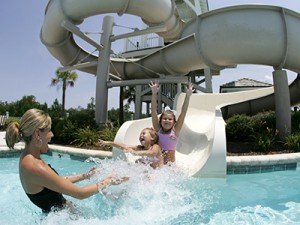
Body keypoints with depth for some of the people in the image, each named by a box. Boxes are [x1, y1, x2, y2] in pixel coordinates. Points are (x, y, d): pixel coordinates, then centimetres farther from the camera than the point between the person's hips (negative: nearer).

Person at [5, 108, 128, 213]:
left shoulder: (27, 157, -2)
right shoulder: (34, 167, -31)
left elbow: (59, 181, 10)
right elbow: (80, 193, -26)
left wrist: (85, 175, 12)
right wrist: (108, 181, -13)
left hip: (57, 211, 8)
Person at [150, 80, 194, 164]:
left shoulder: (175, 131, -3)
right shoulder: (158, 129, -1)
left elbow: (183, 113, -9)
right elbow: (154, 111, -8)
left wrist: (188, 96, -15)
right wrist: (154, 93, -16)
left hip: (171, 164, 0)